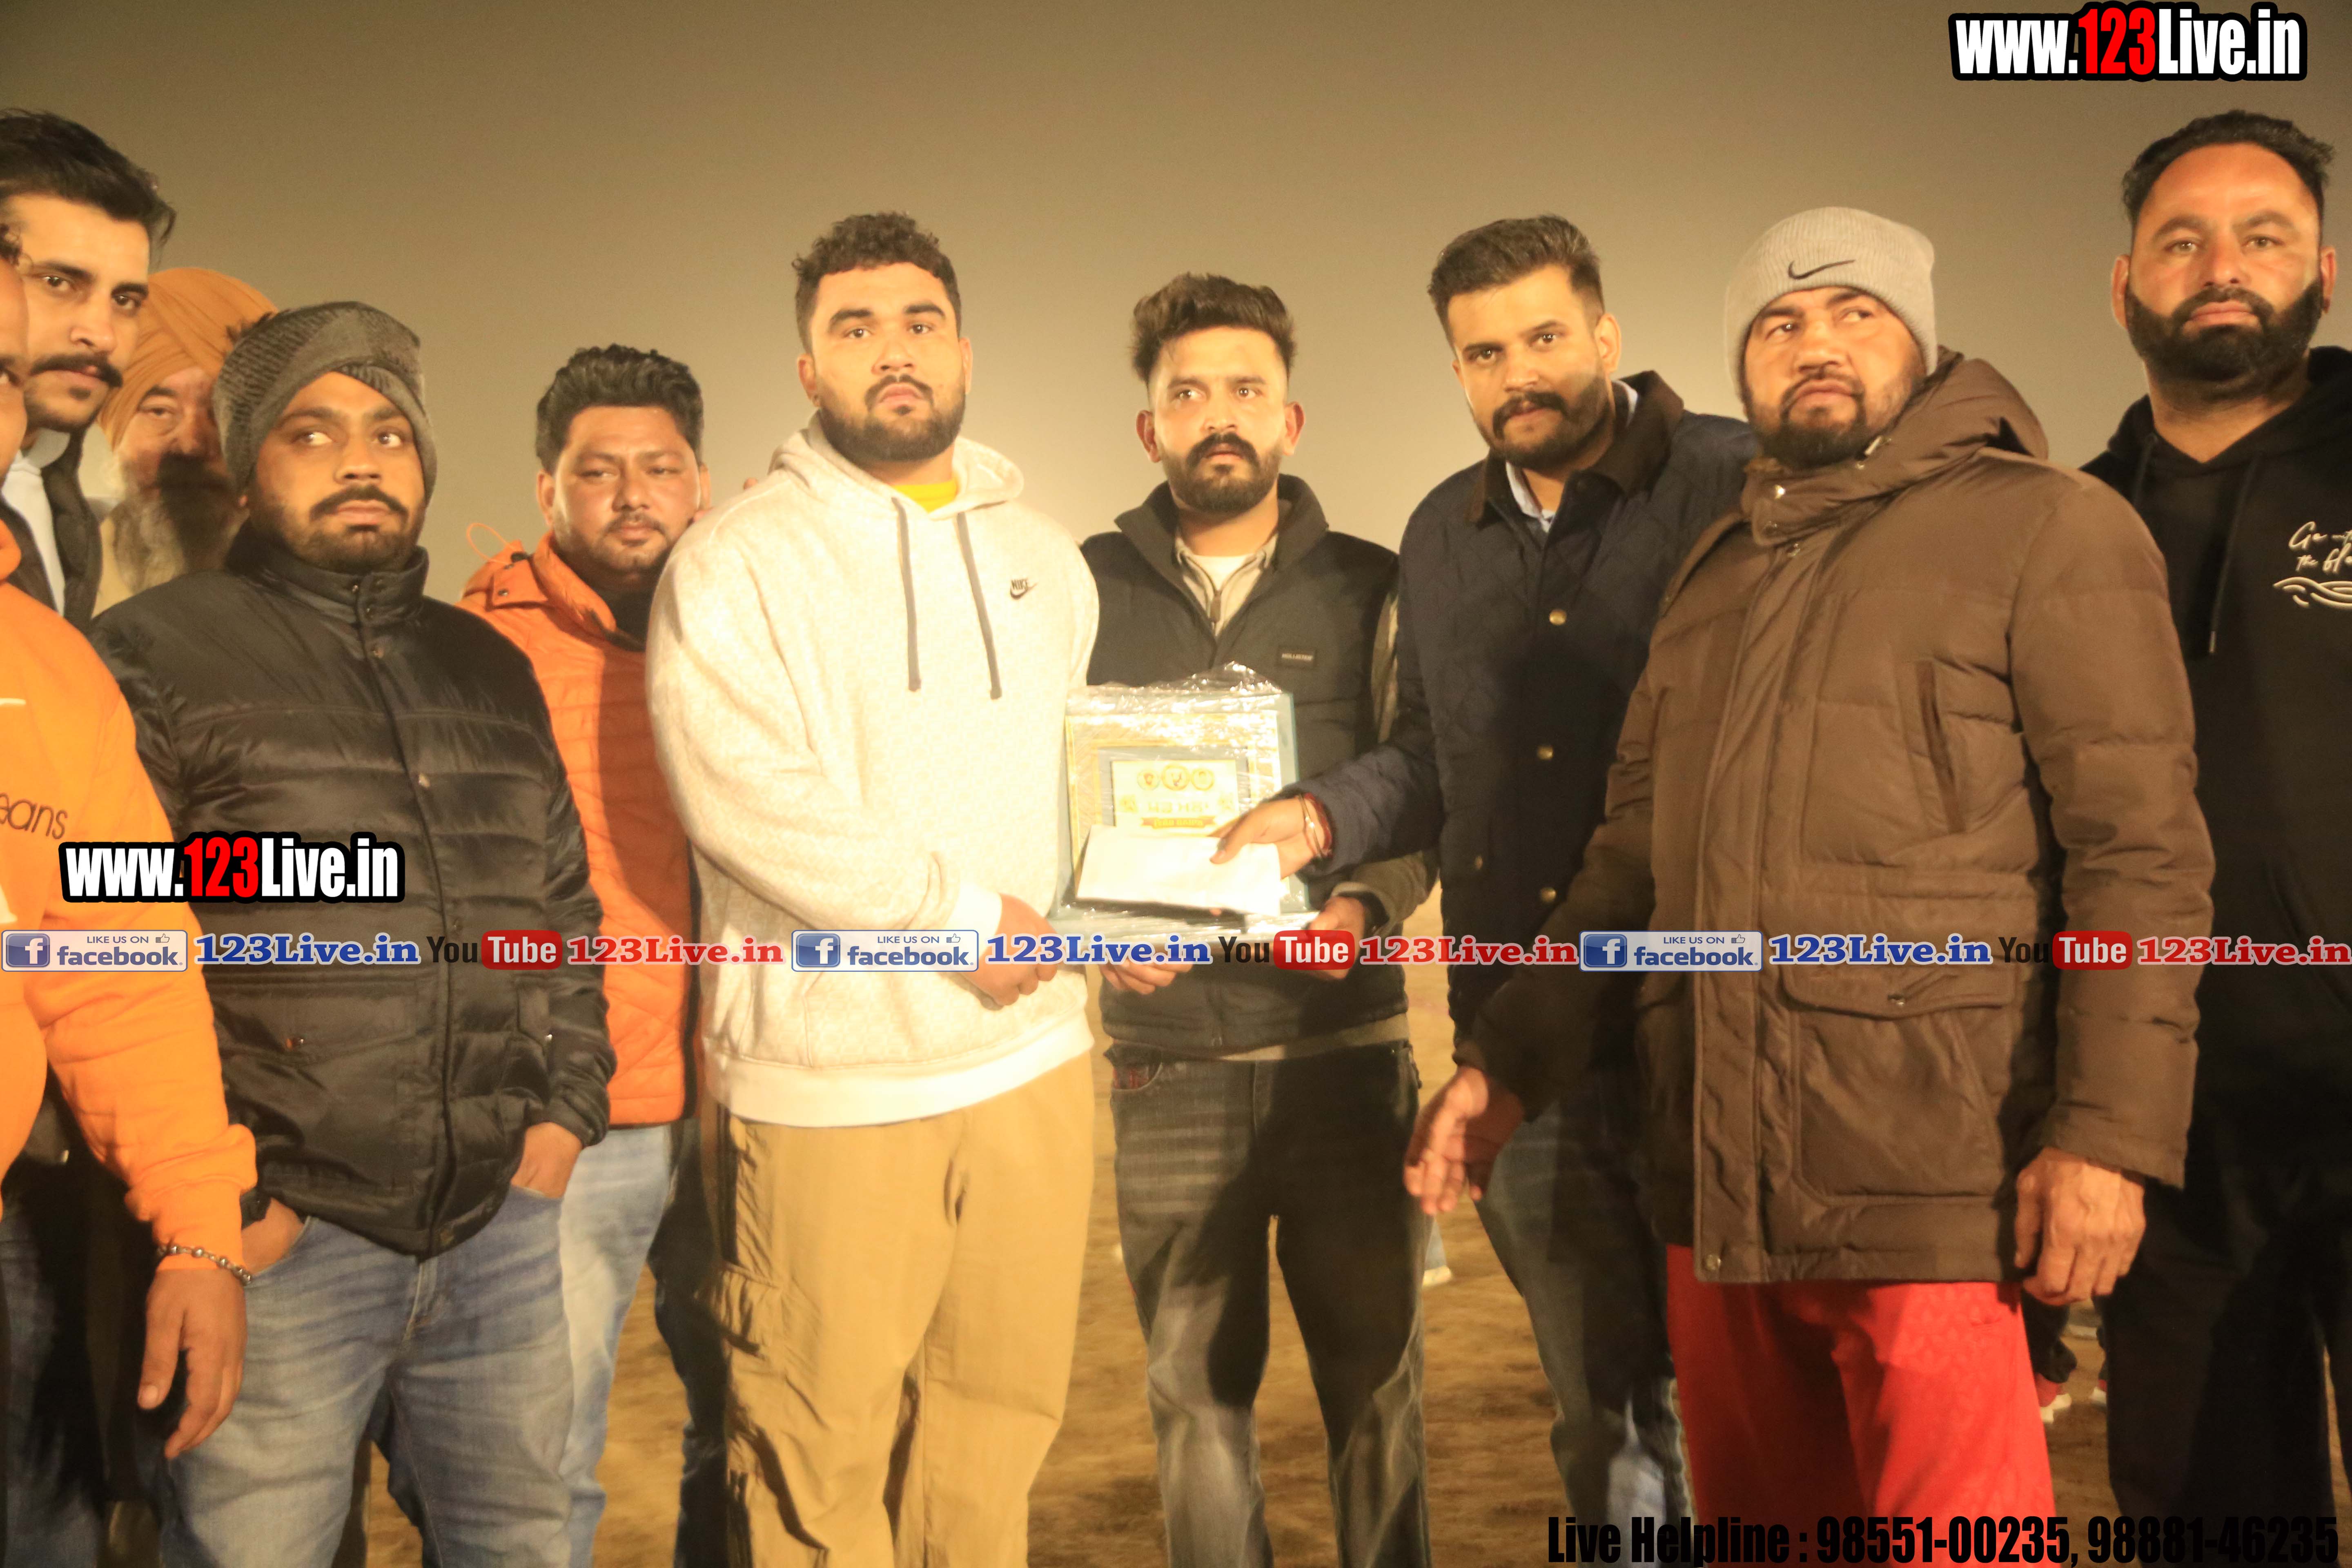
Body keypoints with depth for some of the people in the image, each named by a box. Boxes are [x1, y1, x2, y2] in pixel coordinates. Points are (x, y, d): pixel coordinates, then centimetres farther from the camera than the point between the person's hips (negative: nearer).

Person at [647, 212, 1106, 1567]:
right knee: (823, 1451, 3)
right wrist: (965, 912, -14)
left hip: (1031, 1058, 5)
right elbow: (745, 798, -16)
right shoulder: (733, 564, -4)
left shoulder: (1044, 557, 15)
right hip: (831, 1078, -5)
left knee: (1000, 1423, 14)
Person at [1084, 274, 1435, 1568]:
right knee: (1195, 1394, 11)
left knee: (1376, 1382, 8)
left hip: (1345, 1048, 0)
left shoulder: (1372, 590, 6)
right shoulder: (1085, 589, 7)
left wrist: (1367, 905, -15)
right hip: (1165, 1062, 1)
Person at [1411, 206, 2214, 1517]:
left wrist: (2109, 1133, -18)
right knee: (1757, 1516, 16)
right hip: (1720, 1195, 6)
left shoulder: (2044, 530, 0)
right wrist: (1510, 1066, 12)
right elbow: (1634, 860, 19)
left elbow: (2142, 848, -9)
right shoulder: (1713, 581, 19)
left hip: (1928, 1202, -6)